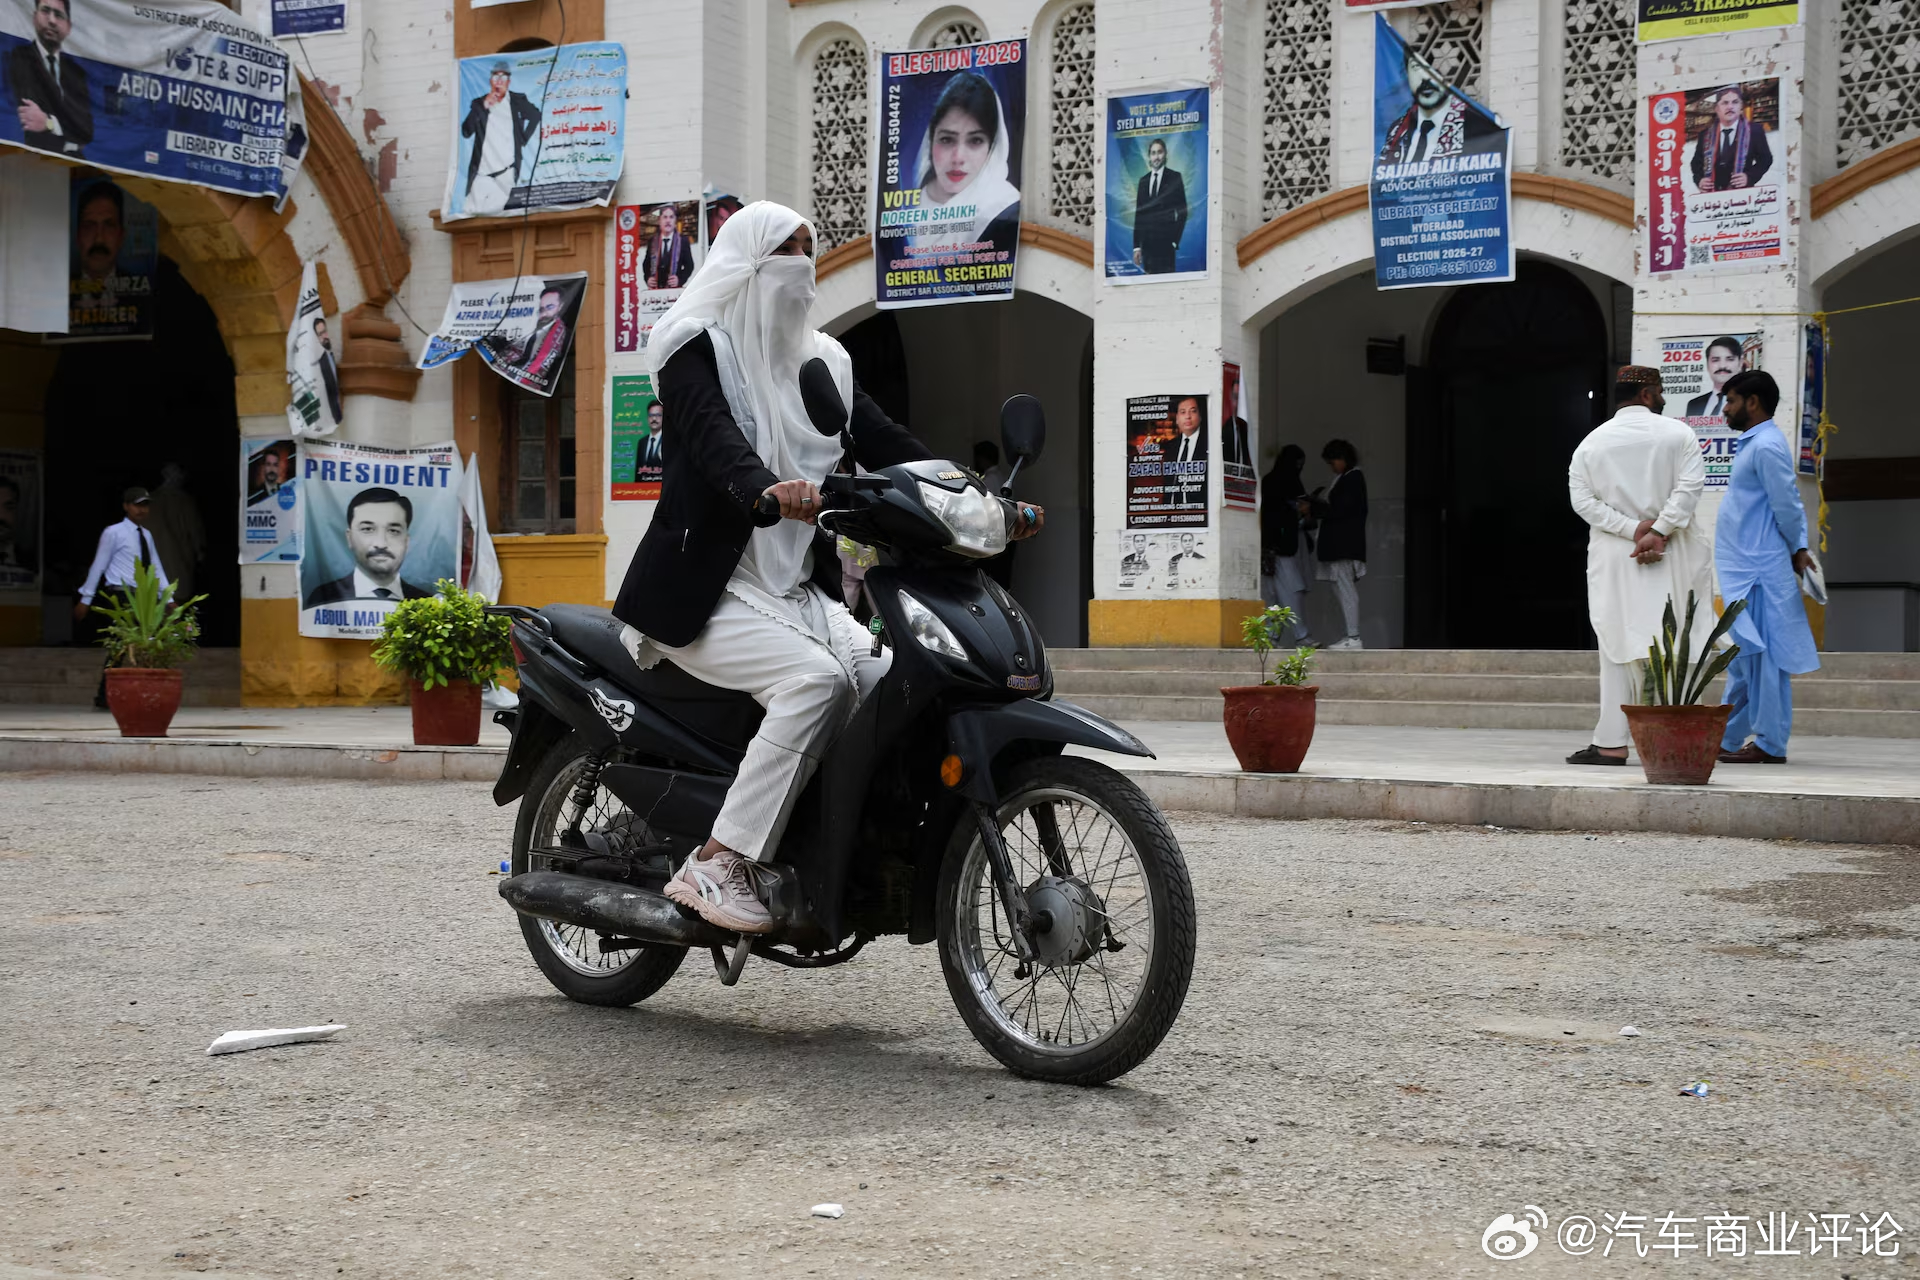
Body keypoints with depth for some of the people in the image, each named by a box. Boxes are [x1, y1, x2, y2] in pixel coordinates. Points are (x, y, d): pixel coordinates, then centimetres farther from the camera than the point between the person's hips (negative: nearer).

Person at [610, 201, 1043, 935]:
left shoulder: (822, 362, 17)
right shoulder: (698, 348, -3)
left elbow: (885, 442, 7)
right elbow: (711, 434, -23)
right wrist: (765, 489, -45)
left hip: (799, 590, 6)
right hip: (708, 590, -6)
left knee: (888, 681, -18)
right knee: (816, 679, -30)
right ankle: (717, 866, -25)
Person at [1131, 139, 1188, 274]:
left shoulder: (1174, 177, 1)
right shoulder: (1143, 180, 14)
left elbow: (1182, 211, -1)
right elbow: (1138, 214, 12)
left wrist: (1175, 241, -9)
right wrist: (1136, 246, 6)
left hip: (1165, 243, -4)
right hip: (1147, 242, 4)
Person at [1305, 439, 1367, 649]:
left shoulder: (1353, 478, -10)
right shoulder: (1344, 478, 19)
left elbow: (1339, 509, -18)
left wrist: (1313, 508, -11)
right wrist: (1313, 506, 5)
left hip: (1345, 543, -10)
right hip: (1337, 543, 10)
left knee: (1346, 588, -10)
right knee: (1341, 589, 10)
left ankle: (1353, 638, -11)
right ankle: (1351, 636, 12)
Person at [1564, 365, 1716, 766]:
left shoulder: (1590, 443, 6)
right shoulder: (1678, 434, 0)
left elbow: (1583, 500, -4)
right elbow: (1689, 487, -12)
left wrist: (1633, 530, -8)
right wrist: (1656, 532, -15)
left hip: (1613, 558, 1)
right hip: (1670, 556, -1)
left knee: (1619, 647, 3)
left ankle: (1612, 743, -1)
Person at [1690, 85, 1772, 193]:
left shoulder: (1754, 131, 5)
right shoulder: (1705, 135, 11)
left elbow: (1765, 159, 10)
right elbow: (1697, 162, 20)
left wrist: (1750, 177, -8)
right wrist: (1699, 180, 0)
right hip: (1711, 194, 2)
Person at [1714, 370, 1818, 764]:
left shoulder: (1766, 447, -15)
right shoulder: (1753, 444, 17)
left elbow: (1787, 506, -15)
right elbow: (1790, 505, 16)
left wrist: (1797, 550, -3)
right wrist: (1799, 548, 7)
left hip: (1758, 571, -11)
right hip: (1744, 569, 11)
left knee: (1761, 656, -6)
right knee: (1743, 658, 14)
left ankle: (1769, 743, -1)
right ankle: (1728, 739, 21)